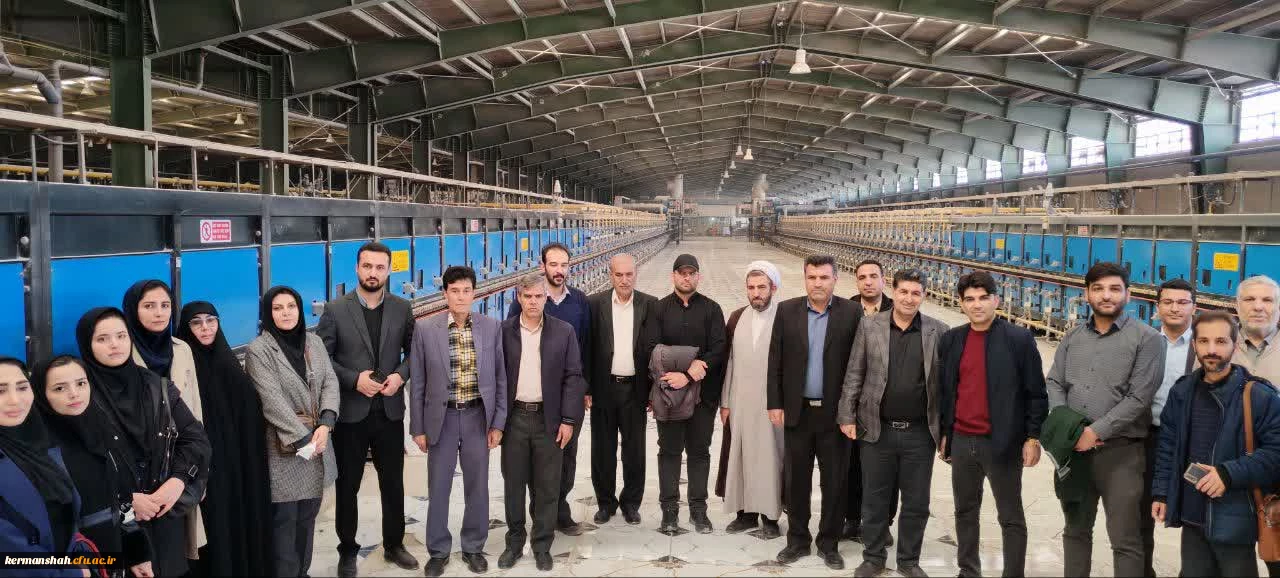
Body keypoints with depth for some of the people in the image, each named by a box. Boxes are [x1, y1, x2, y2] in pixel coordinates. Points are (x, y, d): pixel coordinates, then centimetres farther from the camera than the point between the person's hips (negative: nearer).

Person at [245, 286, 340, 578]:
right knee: (285, 519, 2)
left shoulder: (314, 341, 7)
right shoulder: (258, 350, -9)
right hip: (285, 447, -5)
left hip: (317, 439, 5)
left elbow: (330, 382, 2)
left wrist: (325, 424, -13)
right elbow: (273, 401, -16)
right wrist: (302, 439, -18)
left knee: (308, 514, 12)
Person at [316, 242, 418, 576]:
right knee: (347, 486, 11)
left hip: (390, 410, 2)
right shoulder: (336, 310, -6)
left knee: (393, 483, 13)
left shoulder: (402, 309, 2)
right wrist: (354, 379, -18)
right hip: (350, 412, -2)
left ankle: (394, 545, 30)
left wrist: (400, 375, -12)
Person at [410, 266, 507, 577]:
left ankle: (473, 547, 28)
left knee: (477, 486, 11)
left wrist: (498, 422, 0)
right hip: (442, 418, -1)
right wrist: (418, 427, -1)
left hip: (478, 417, 1)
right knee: (438, 488, 9)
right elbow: (417, 382, -1)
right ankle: (438, 550, 26)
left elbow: (500, 377, 3)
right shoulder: (425, 328, -6)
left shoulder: (491, 327, -2)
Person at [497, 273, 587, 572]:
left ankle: (542, 546, 19)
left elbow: (573, 377, -1)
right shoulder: (503, 331, 1)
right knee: (513, 484, 9)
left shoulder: (564, 331, 0)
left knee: (546, 487, 6)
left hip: (549, 419, 0)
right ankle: (514, 542, 24)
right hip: (513, 418, 1)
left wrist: (569, 420, -7)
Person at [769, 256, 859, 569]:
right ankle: (798, 540, 25)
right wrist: (775, 403, -1)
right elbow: (775, 362, 3)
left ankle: (829, 543, 23)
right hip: (797, 410, 2)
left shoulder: (851, 313, -4)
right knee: (797, 480, 11)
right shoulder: (787, 310, 1)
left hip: (836, 412, -1)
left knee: (834, 481, 8)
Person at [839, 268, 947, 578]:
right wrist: (848, 417, -1)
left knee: (917, 502, 11)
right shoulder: (869, 326, -1)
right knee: (875, 499, 11)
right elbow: (854, 375, 2)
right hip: (877, 430, 0)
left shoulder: (938, 331, -1)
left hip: (920, 433, 0)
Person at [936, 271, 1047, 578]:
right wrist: (944, 433, 11)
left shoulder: (1019, 339, -7)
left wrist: (1033, 438, -9)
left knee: (1011, 518, 5)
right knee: (965, 511, 16)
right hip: (961, 441, 5)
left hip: (1002, 443, -5)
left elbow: (1036, 393, -5)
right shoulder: (950, 340, 6)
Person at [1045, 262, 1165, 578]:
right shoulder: (1073, 337, 10)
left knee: (1125, 540, 0)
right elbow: (1054, 383, 8)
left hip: (1120, 451, -5)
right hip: (1074, 448, 5)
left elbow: (1139, 397, -13)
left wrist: (1095, 431, -16)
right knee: (1076, 530, 17)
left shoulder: (1146, 338, -6)